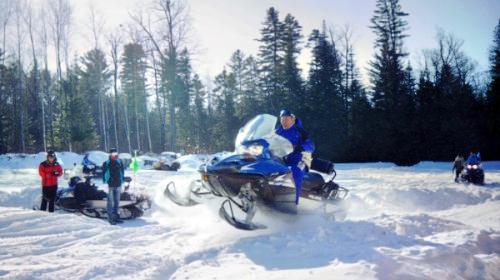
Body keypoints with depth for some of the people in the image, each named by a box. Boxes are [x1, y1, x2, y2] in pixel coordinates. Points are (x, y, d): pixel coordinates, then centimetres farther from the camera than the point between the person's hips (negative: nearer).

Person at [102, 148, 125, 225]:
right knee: (111, 202, -6)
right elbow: (104, 174, -3)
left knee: (117, 202, 12)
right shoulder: (106, 164, -6)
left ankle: (116, 216, 21)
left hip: (118, 185, 5)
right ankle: (110, 218, -1)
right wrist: (106, 183, -8)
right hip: (110, 186, -5)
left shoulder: (119, 163, 8)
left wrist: (121, 182, 11)